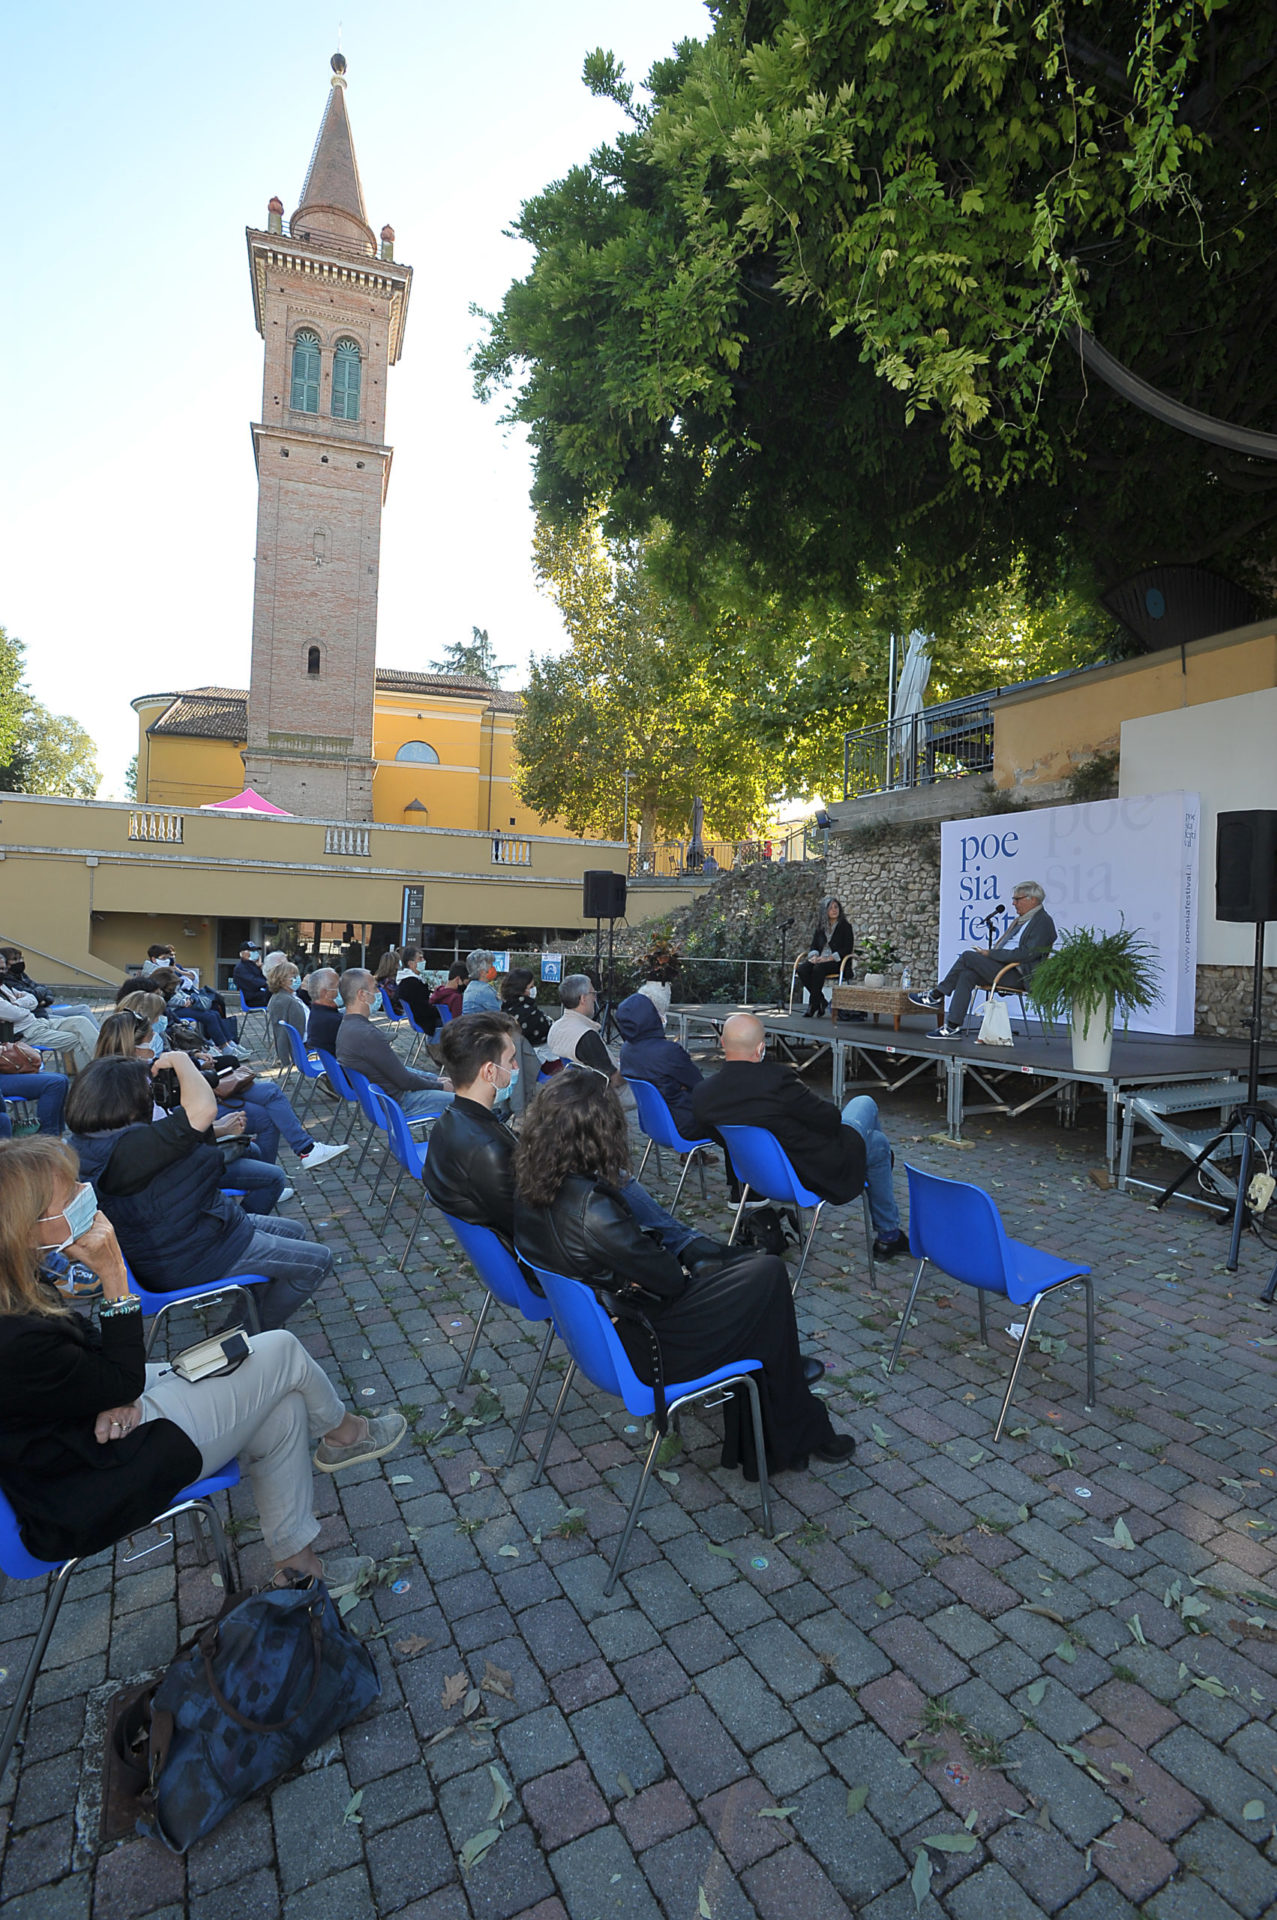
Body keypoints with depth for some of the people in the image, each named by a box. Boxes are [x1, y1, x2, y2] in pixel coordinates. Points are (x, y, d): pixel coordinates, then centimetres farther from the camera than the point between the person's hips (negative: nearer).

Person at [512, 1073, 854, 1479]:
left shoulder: (528, 1188, -8)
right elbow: (668, 1278, -21)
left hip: (591, 1325, 9)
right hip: (639, 1347, -9)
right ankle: (796, 1437, 23)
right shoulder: (592, 1211, -35)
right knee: (768, 1275, 3)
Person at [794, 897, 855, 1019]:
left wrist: (829, 958, -16)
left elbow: (847, 949, -5)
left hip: (837, 962, -5)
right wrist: (814, 956, -8)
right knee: (801, 969, -26)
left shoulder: (845, 926, 4)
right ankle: (821, 1001, -17)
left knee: (818, 969, -36)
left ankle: (812, 1006, -25)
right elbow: (814, 946, 17)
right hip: (820, 960, 5)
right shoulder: (820, 927, 17)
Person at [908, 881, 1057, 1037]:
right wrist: (989, 953, 2)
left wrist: (990, 953, -16)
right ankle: (952, 1026, -16)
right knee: (967, 974, -15)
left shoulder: (1043, 921, -7)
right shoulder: (1021, 919, 23)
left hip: (1019, 975, -9)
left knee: (968, 956, -17)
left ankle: (936, 996, -4)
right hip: (1002, 965, 9)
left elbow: (1026, 954, -19)